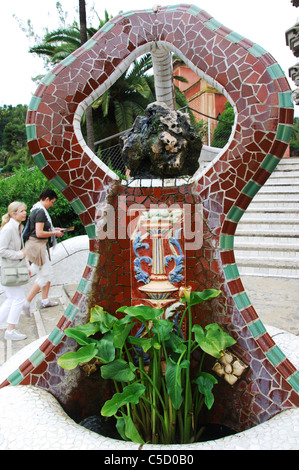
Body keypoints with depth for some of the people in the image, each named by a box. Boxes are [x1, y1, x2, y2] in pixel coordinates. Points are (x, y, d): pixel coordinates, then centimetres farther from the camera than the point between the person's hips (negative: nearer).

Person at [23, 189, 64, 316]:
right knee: (44, 275, -3)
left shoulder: (36, 209, 12)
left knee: (48, 273, 17)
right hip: (37, 245, -10)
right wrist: (54, 233, -11)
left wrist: (52, 229, 15)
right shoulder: (40, 211, -19)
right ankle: (27, 303, 2)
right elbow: (39, 233, -23)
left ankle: (45, 300, 27)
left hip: (41, 245, 10)